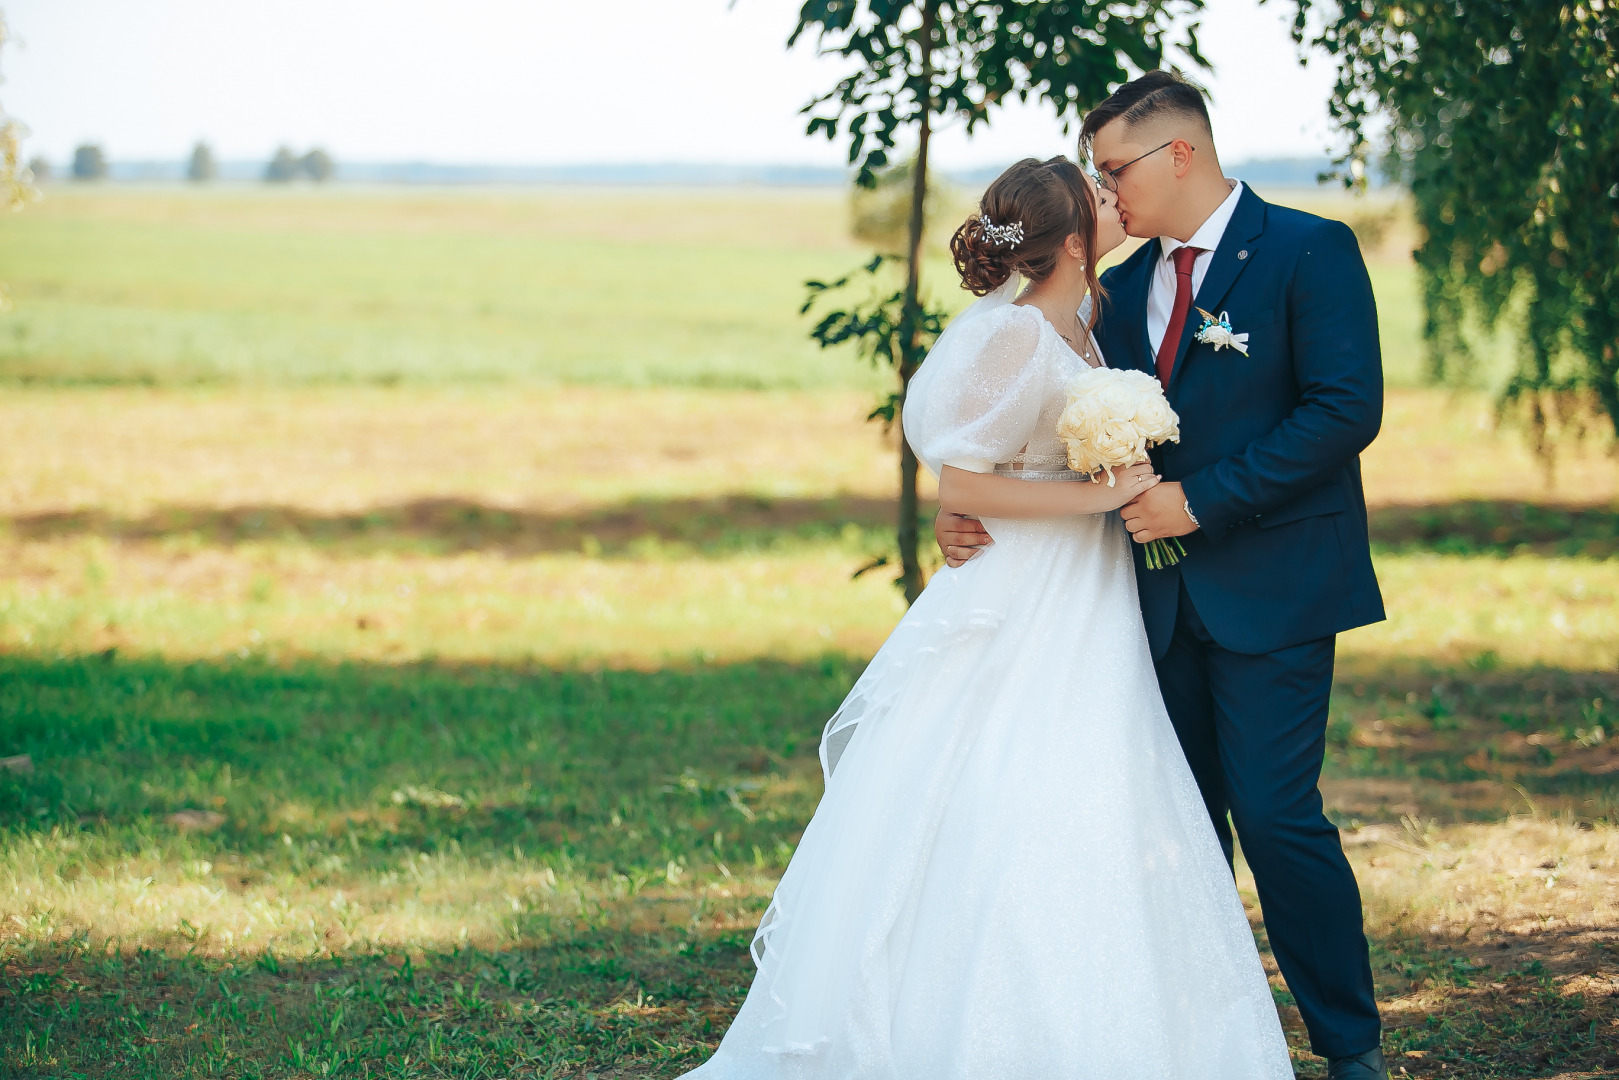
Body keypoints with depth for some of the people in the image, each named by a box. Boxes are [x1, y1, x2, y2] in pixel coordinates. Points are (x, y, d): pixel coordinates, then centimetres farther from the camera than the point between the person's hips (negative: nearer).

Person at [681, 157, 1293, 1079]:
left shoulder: (1077, 320, 9)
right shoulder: (1011, 334, -16)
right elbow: (960, 487, -17)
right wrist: (1093, 497, -16)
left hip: (1086, 616, 9)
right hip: (1018, 619, -9)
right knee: (1006, 837, -8)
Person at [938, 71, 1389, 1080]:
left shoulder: (1309, 250, -6)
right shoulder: (1124, 290, 14)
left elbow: (1347, 409, -15)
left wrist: (1204, 499, -17)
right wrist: (976, 506, -1)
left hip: (1273, 587, -6)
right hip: (1166, 594, 6)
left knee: (1275, 812, -9)